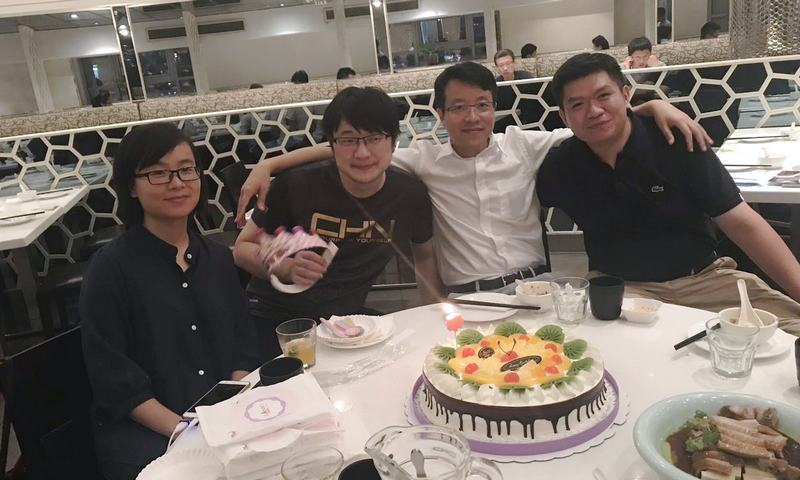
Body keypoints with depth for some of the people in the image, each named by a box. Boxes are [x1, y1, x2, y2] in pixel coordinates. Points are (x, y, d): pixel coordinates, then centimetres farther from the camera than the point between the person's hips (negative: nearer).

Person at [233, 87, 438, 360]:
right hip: (273, 319, -3)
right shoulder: (297, 186, -14)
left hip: (346, 317, 4)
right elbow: (243, 248, -3)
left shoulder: (410, 194, -6)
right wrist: (288, 268, -23)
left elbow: (425, 256, 12)